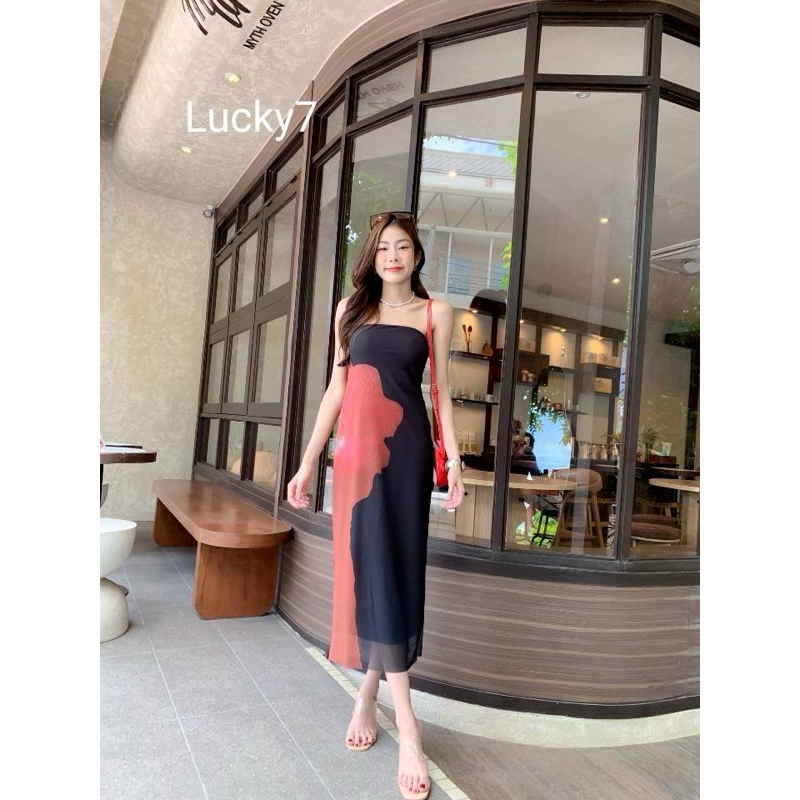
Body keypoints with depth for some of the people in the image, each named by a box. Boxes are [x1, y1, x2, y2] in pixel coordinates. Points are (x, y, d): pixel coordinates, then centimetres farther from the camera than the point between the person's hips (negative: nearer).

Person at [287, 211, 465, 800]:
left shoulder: (435, 311, 8)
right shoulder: (352, 308, 13)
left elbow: (441, 390, 6)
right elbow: (337, 387, 11)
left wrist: (454, 460, -2)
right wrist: (309, 460, 6)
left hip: (406, 449, -1)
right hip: (356, 448, 2)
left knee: (394, 566, -1)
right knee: (366, 567, 1)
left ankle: (369, 692, 17)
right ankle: (406, 721, 12)